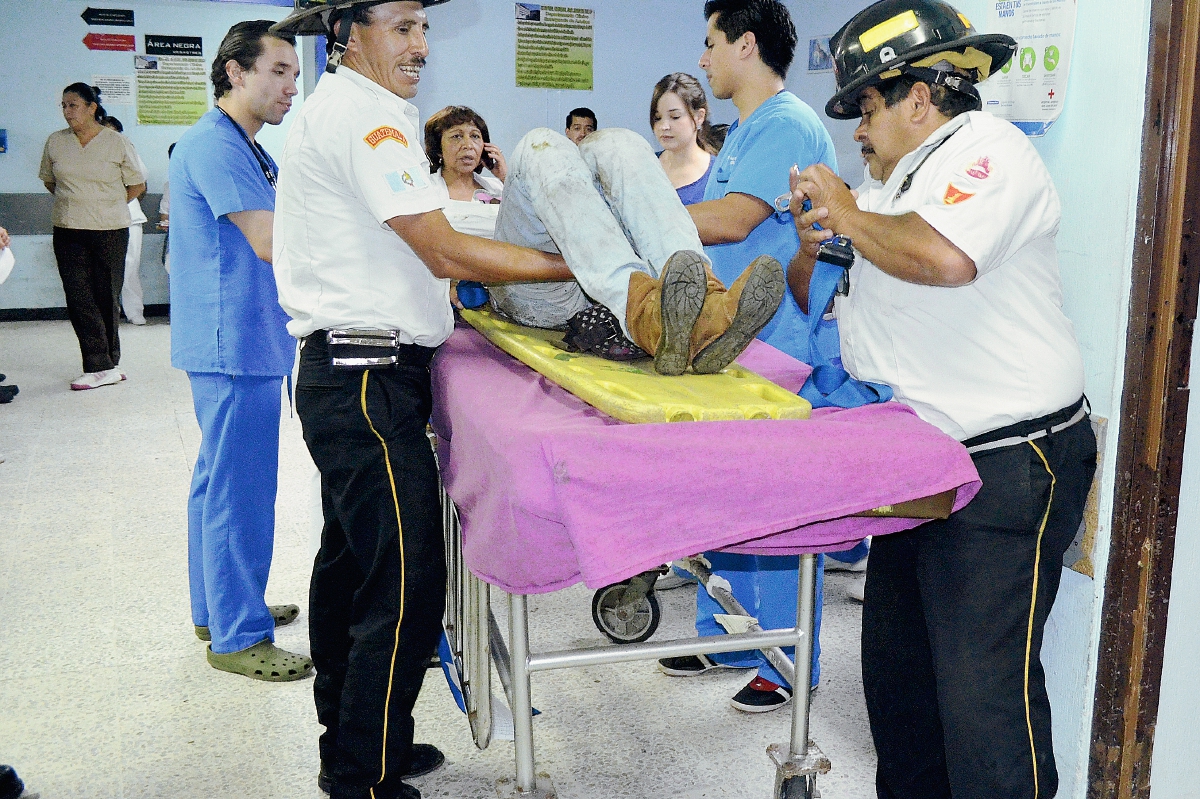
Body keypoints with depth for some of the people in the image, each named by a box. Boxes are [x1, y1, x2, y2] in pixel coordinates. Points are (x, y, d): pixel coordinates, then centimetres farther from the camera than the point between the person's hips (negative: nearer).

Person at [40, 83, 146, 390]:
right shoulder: (55, 142, 7)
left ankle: (104, 365, 13)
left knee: (106, 298, 2)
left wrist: (109, 206, 6)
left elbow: (137, 185, 7)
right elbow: (49, 181, 21)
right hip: (68, 231, 2)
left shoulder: (117, 143, -1)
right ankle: (102, 367, -6)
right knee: (79, 298, -7)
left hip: (110, 230, -2)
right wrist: (74, 203, 12)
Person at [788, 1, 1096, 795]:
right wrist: (813, 244, 3)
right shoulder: (896, 180, 19)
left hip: (1009, 467, -10)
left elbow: (943, 257, -32)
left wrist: (847, 212, -14)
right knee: (897, 664, 17)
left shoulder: (987, 149, -9)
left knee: (983, 686, -10)